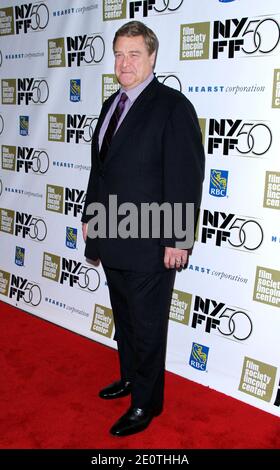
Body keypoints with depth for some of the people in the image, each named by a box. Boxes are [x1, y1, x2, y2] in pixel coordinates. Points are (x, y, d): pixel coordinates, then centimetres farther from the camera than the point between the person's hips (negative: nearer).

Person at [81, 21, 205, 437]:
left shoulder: (172, 105, -12)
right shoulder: (111, 105, 12)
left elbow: (186, 177, -16)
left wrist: (176, 239, -18)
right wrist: (90, 215, 17)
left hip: (149, 244, -7)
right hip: (112, 239, 8)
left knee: (147, 326, 7)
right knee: (124, 319, 22)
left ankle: (146, 404, 26)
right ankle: (130, 378, 43)